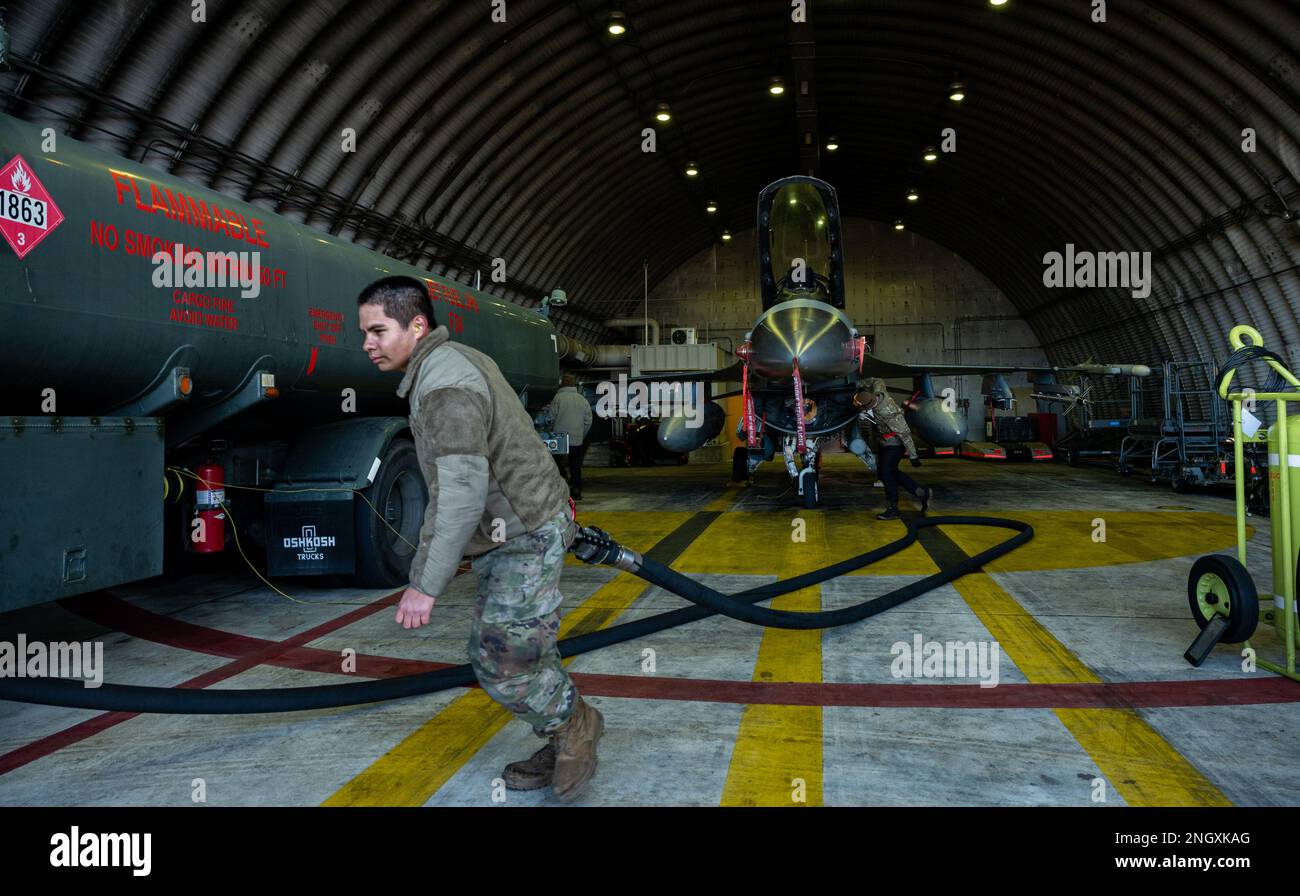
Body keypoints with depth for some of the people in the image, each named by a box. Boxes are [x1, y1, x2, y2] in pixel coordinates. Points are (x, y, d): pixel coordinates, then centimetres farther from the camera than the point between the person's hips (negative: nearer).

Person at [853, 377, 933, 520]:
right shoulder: (878, 393, -13)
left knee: (886, 473, -9)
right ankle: (921, 493, 16)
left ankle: (893, 509, -1)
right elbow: (877, 381, 12)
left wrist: (913, 456, -22)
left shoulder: (888, 413, -35)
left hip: (894, 442, -9)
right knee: (892, 472, 11)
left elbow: (905, 434, -28)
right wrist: (857, 386, 12)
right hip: (886, 440, 9)